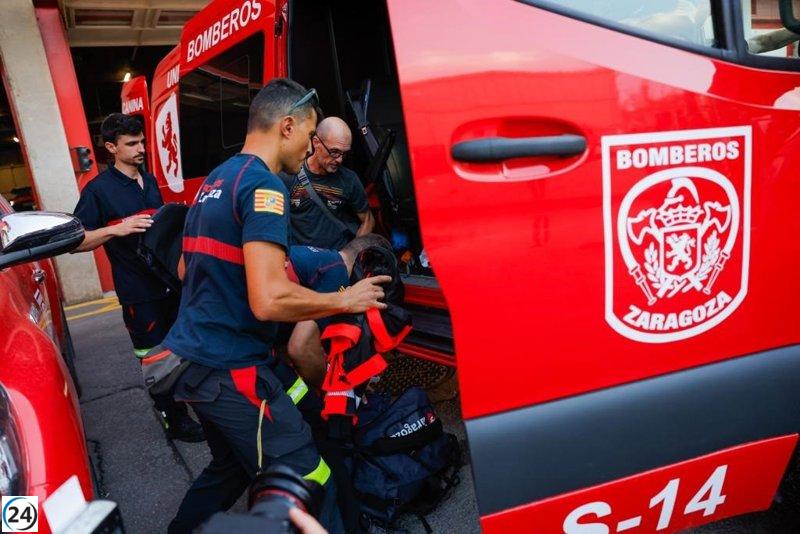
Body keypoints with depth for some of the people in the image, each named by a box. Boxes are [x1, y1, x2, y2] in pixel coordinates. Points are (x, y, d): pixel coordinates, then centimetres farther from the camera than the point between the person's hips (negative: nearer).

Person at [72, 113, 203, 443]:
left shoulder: (150, 181, 12)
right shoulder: (99, 189, -9)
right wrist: (116, 229, -26)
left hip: (171, 279, 7)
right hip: (139, 292, -7)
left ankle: (167, 401, 39)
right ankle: (175, 419, 20)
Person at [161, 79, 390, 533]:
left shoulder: (214, 181, 13)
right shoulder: (263, 184, -16)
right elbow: (270, 300, -27)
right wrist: (344, 300, -13)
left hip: (193, 359, 10)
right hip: (232, 370, -10)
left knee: (231, 468, 28)